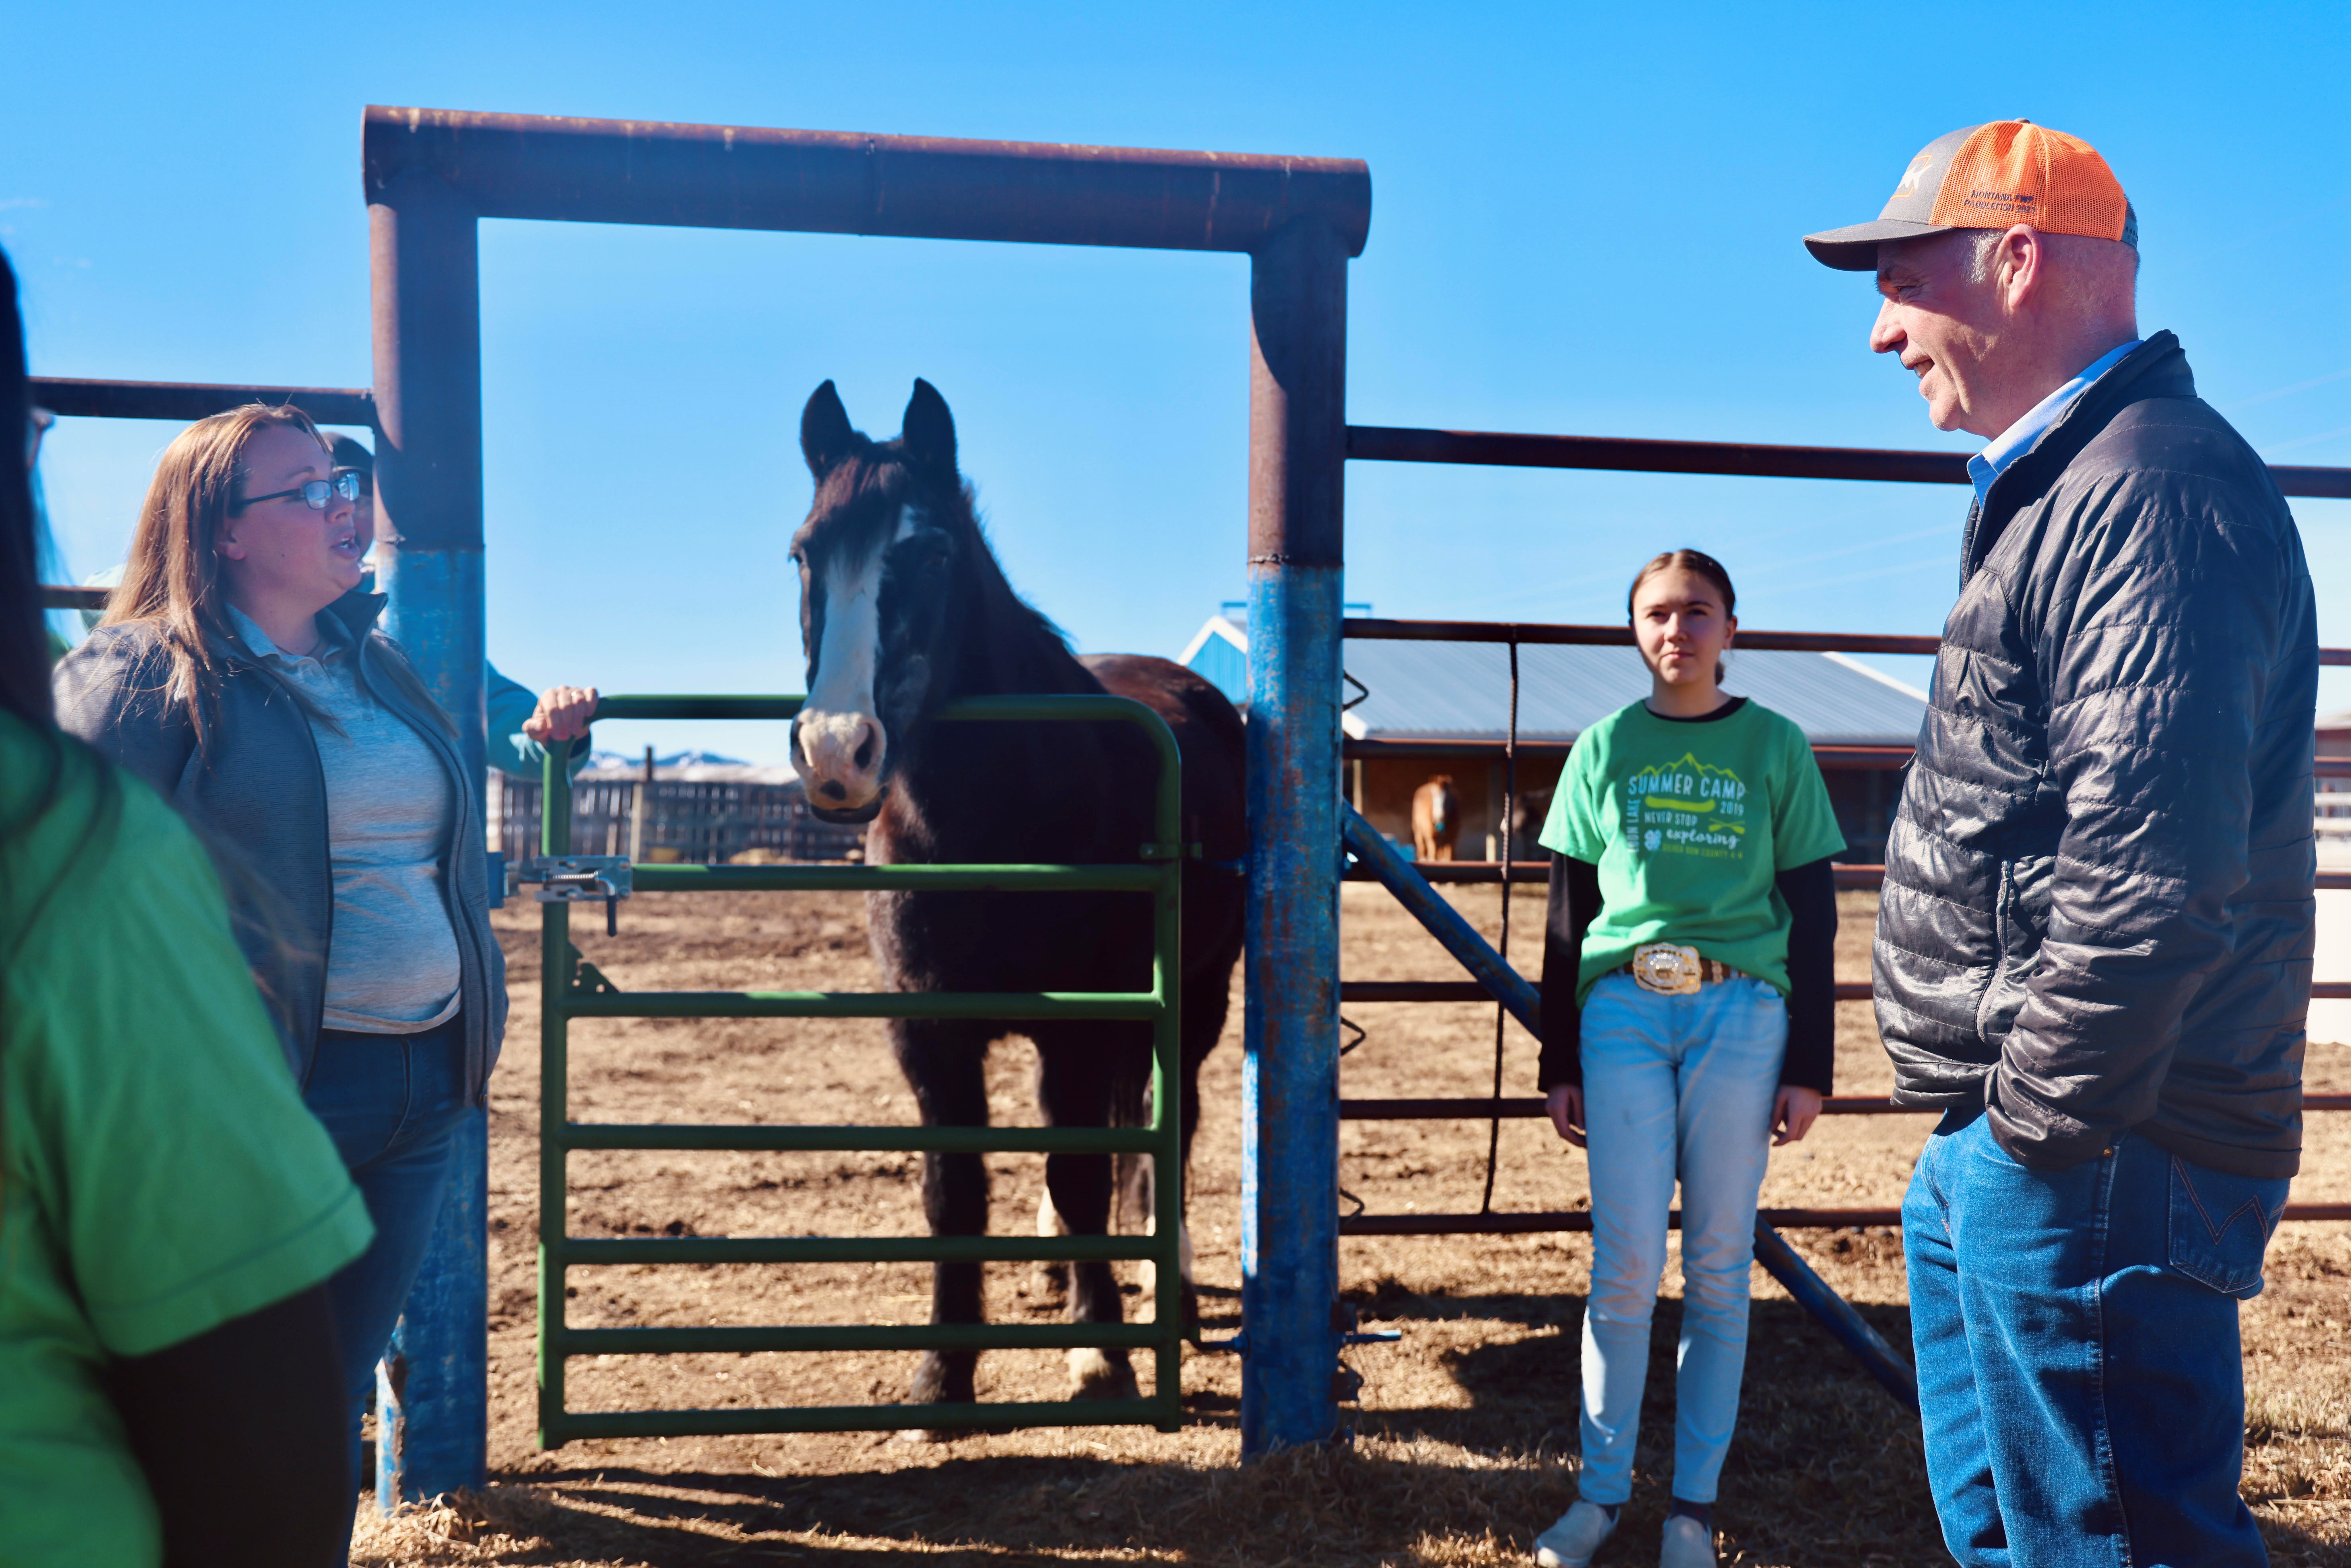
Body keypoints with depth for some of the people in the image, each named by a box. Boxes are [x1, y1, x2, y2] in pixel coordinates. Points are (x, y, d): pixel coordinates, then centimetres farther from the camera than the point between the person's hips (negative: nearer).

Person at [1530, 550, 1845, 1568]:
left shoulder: (1776, 748, 6)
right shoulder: (1605, 748, 8)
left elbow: (1813, 914, 6)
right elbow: (1567, 915, 10)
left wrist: (1810, 1065, 1)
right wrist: (1560, 1063, 7)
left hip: (1741, 1012, 0)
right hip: (1623, 1007, 0)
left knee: (1717, 1264, 4)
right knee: (1626, 1260, -3)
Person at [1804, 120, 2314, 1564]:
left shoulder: (2151, 489, -18)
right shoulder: (2064, 489, 17)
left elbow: (2155, 871, -28)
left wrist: (2043, 1128, -20)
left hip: (2093, 1170, -11)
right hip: (2008, 1150, 11)